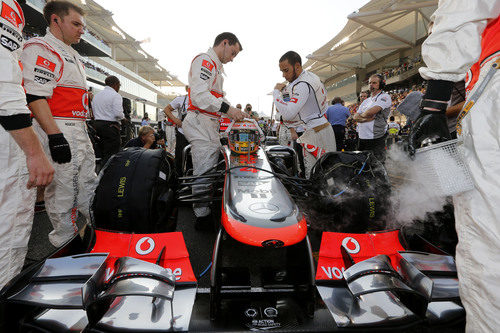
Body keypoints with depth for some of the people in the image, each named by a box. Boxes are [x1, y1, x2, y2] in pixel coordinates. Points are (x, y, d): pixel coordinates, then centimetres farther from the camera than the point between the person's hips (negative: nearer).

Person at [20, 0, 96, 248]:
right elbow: (35, 96, -18)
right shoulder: (40, 48, -7)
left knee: (88, 185, 13)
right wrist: (55, 135, -25)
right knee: (62, 190, -3)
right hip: (58, 130, -10)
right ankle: (65, 244, 10)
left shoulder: (73, 56, 23)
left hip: (80, 130, 10)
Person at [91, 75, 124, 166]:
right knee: (111, 154, -8)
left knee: (103, 153, 13)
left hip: (97, 124, 8)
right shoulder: (115, 95, -7)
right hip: (111, 126, -8)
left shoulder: (96, 95, 17)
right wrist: (123, 117, 2)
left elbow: (94, 113, 15)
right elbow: (118, 114, -17)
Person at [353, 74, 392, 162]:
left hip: (376, 139, -7)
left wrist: (361, 115, 1)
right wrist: (366, 119, -12)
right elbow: (355, 117, 7)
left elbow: (371, 112, -19)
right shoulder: (366, 101, 19)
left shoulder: (384, 97, -4)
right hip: (361, 138, 7)